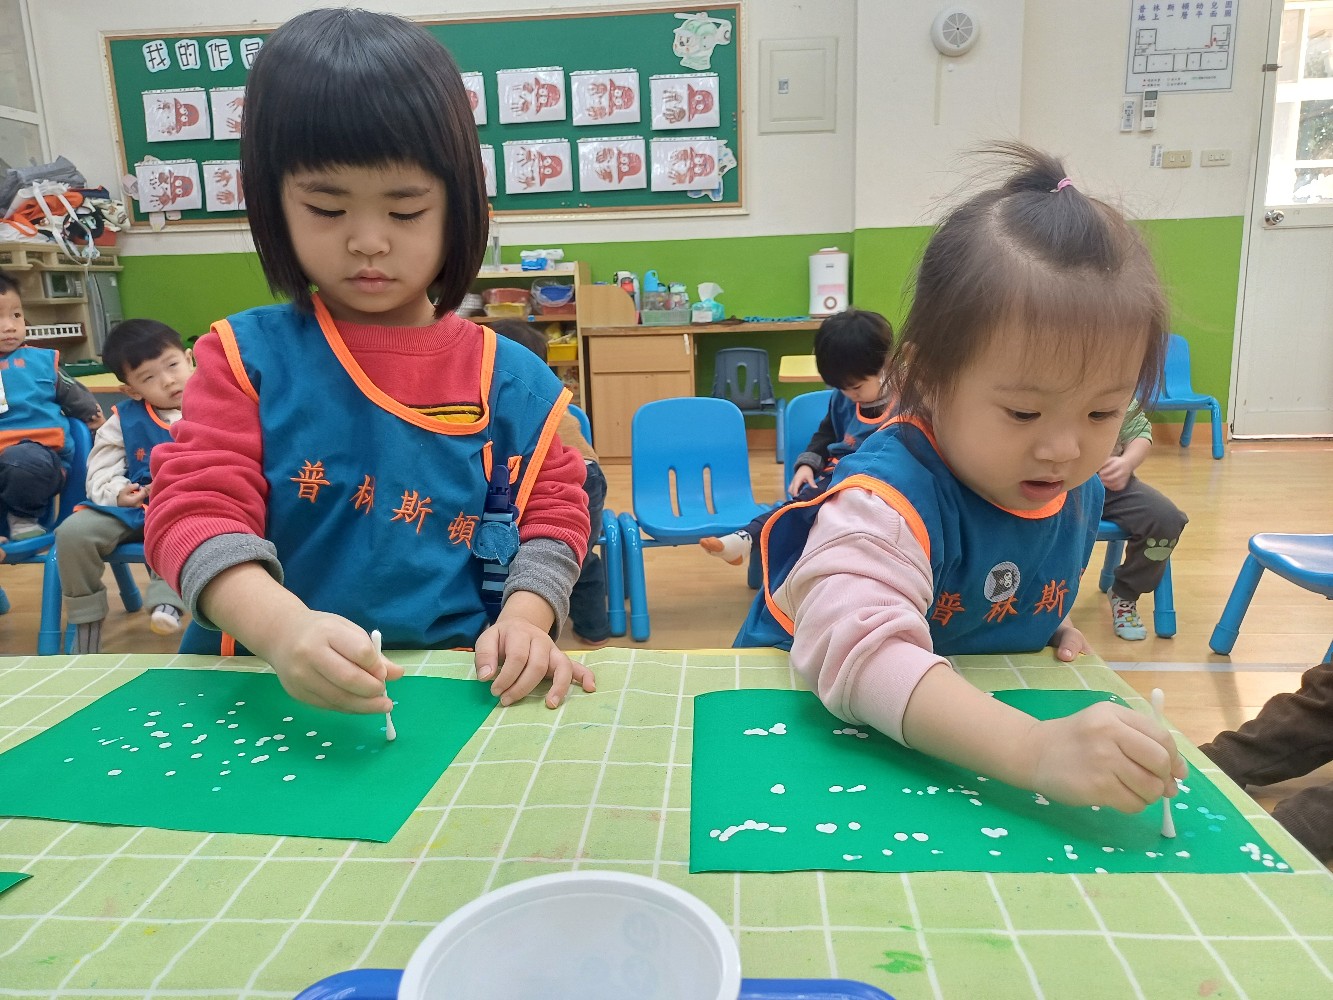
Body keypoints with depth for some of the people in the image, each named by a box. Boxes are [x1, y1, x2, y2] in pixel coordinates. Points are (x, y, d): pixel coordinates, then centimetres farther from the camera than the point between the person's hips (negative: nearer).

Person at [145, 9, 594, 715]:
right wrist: (282, 627, -27)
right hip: (267, 693, 0)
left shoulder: (511, 379, 2)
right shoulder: (247, 357, 0)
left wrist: (524, 620, -13)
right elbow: (195, 505, -8)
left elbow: (554, 511, 7)